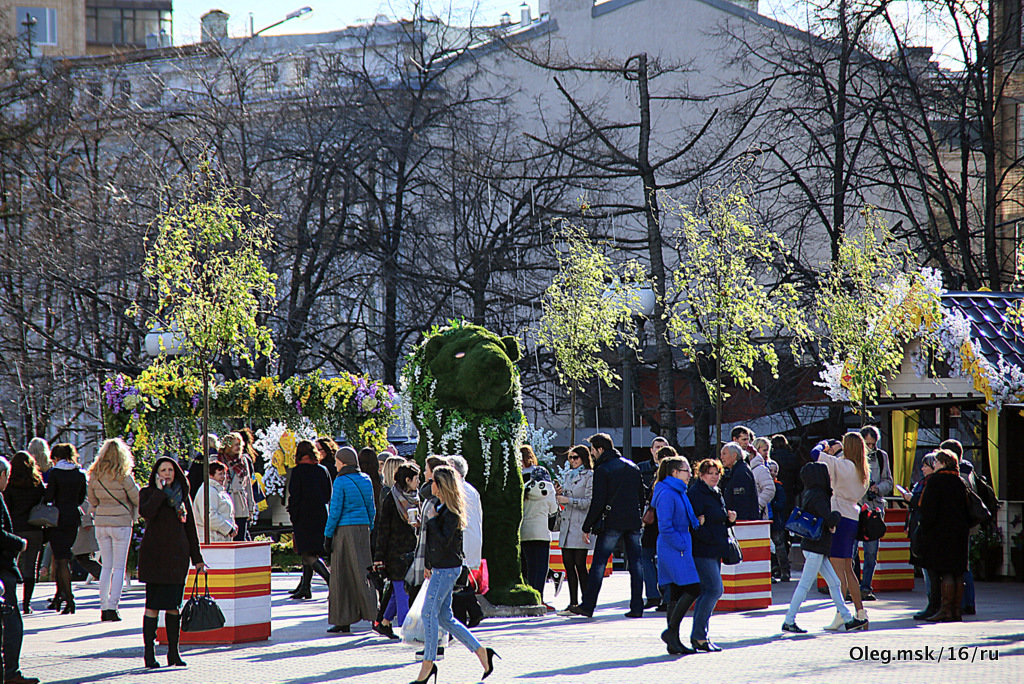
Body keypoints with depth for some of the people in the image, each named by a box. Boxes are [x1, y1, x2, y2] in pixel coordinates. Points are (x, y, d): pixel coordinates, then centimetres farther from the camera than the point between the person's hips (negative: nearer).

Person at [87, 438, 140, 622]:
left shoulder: (94, 476, 1)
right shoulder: (123, 476, -13)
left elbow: (92, 501, 11)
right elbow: (138, 498, -6)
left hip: (101, 523, 4)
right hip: (121, 522, -4)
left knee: (106, 566, 12)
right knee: (119, 567, 2)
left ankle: (103, 607, 10)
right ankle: (112, 607, -5)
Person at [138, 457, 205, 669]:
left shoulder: (182, 494, 12)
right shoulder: (148, 492, 1)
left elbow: (190, 527, 15)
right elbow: (146, 513, -21)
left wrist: (197, 558, 12)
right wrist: (160, 491, -15)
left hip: (177, 556, 4)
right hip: (154, 555, -4)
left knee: (174, 605, 6)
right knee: (153, 605, -4)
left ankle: (173, 652, 11)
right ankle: (149, 652, 0)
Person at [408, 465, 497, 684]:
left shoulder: (451, 512, -16)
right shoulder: (441, 508, 14)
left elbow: (443, 541, -23)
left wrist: (430, 522, -18)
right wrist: (429, 565, 23)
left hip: (447, 569, -10)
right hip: (440, 568, 10)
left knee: (429, 613, -6)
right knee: (445, 618, 9)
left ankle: (428, 664, 1)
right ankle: (481, 652, 12)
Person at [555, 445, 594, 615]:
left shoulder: (589, 476, -5)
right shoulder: (569, 475, 18)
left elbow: (590, 502, -12)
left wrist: (569, 500, -16)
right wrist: (559, 493, 5)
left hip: (581, 524, -7)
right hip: (567, 524, 7)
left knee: (580, 565, -8)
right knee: (568, 564, 5)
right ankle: (573, 603, 9)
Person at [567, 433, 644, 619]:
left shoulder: (602, 470, -8)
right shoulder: (633, 467, 12)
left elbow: (598, 502, -11)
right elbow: (641, 495, 16)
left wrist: (586, 527, -6)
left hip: (612, 522, -5)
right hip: (633, 523, 5)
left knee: (598, 563, -1)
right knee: (635, 564, 5)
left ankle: (588, 605, -2)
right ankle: (637, 607, 1)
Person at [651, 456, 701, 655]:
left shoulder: (679, 493, 16)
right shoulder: (667, 494, -14)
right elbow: (665, 527, -19)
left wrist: (697, 521, 4)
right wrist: (681, 546, -15)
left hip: (681, 548, 10)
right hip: (674, 550, -10)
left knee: (677, 594, 9)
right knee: (692, 589, -13)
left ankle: (674, 642, 11)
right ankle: (671, 631, -8)